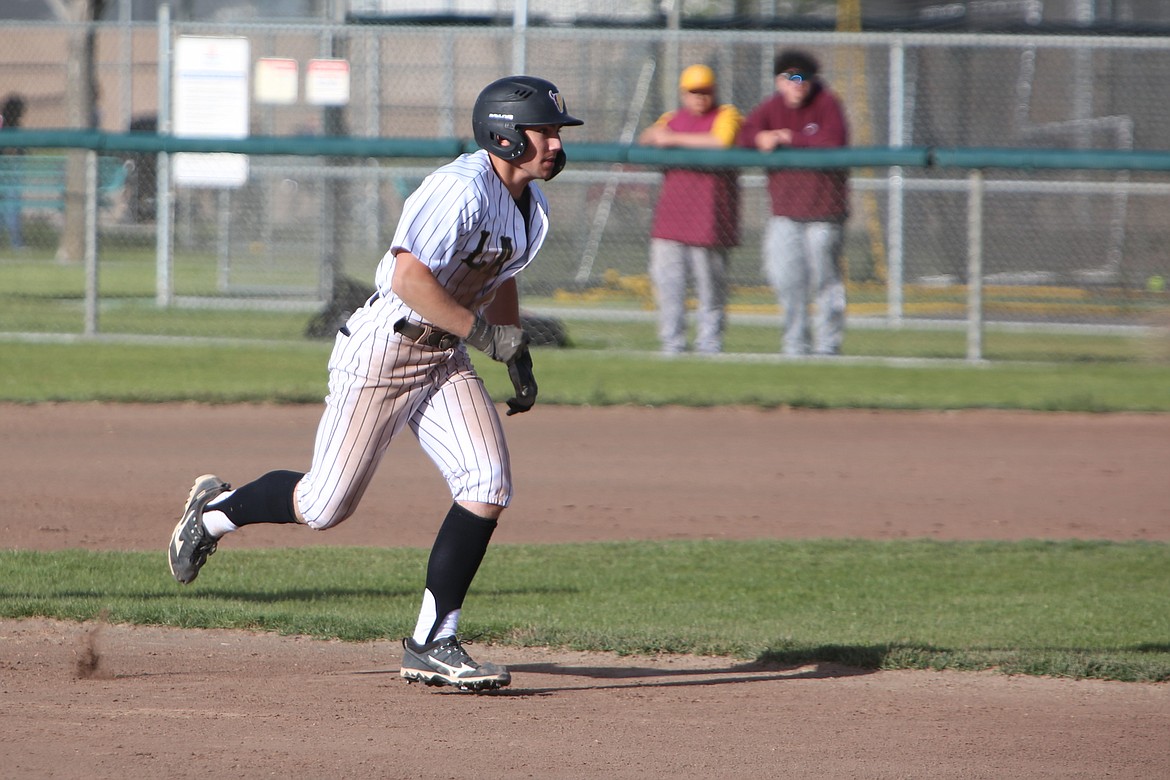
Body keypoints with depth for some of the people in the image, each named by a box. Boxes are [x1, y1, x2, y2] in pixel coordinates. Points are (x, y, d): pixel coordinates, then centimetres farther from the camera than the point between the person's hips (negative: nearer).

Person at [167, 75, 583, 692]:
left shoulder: (530, 203, 8)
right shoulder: (463, 189, -23)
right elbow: (409, 277, -30)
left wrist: (518, 355, 17)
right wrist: (484, 333, -24)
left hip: (444, 358, 8)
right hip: (383, 347, -8)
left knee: (488, 489, -9)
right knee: (325, 505, -2)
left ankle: (431, 643, -1)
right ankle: (215, 512, 27)